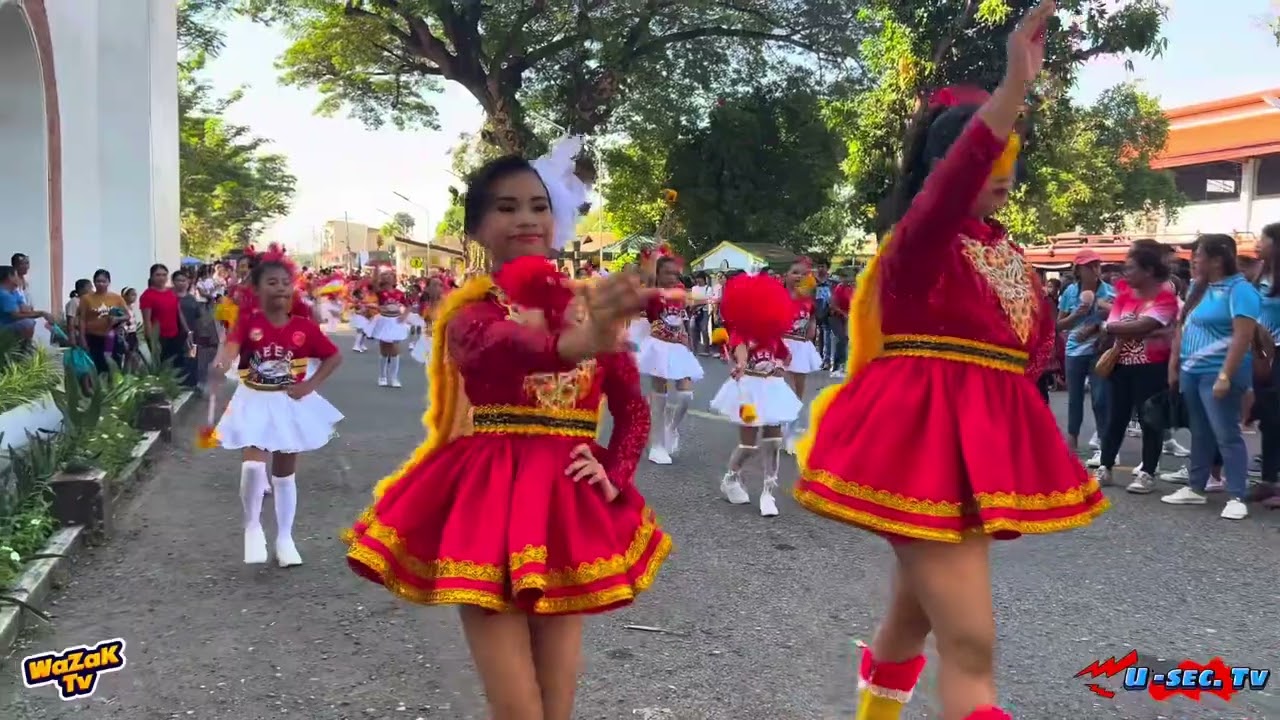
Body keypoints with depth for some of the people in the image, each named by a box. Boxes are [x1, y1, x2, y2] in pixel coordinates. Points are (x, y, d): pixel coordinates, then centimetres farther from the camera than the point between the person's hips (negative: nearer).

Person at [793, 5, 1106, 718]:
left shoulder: (1010, 252, 11)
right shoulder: (920, 240, -12)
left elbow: (1040, 336, 22)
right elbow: (951, 188, -35)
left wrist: (1001, 379, 1)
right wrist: (1016, 85, -45)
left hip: (987, 442, 8)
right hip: (924, 438, -8)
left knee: (914, 614, 21)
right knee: (972, 642, -12)